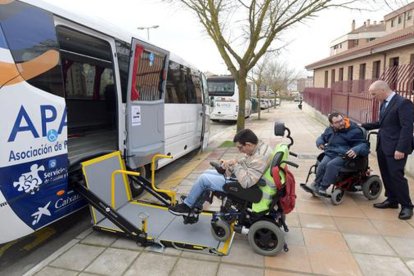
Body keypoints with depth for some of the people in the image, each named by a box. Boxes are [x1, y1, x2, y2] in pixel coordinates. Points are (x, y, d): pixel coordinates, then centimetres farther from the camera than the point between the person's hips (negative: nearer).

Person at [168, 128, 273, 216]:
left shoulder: (259, 158, -32)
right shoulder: (258, 146, -2)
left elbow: (246, 182, -36)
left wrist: (235, 165, -26)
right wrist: (230, 163, -3)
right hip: (238, 177, 10)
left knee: (203, 178, -9)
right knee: (207, 173, 15)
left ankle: (186, 206, 12)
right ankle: (195, 207, 23)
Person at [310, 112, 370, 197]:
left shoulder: (354, 130, -2)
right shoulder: (330, 129, 14)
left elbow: (364, 144, -4)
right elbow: (322, 137, 34)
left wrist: (356, 150, -27)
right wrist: (320, 143, 8)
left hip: (344, 155, -4)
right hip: (330, 153, 5)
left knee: (331, 165, -34)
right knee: (322, 165, -28)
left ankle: (323, 187, -23)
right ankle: (316, 185, -12)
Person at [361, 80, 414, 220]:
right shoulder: (384, 103, 11)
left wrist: (401, 149, -22)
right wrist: (364, 126, 17)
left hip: (395, 148, -8)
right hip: (382, 146, 8)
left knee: (396, 175, -3)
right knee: (386, 175, 14)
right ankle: (392, 200, 29)